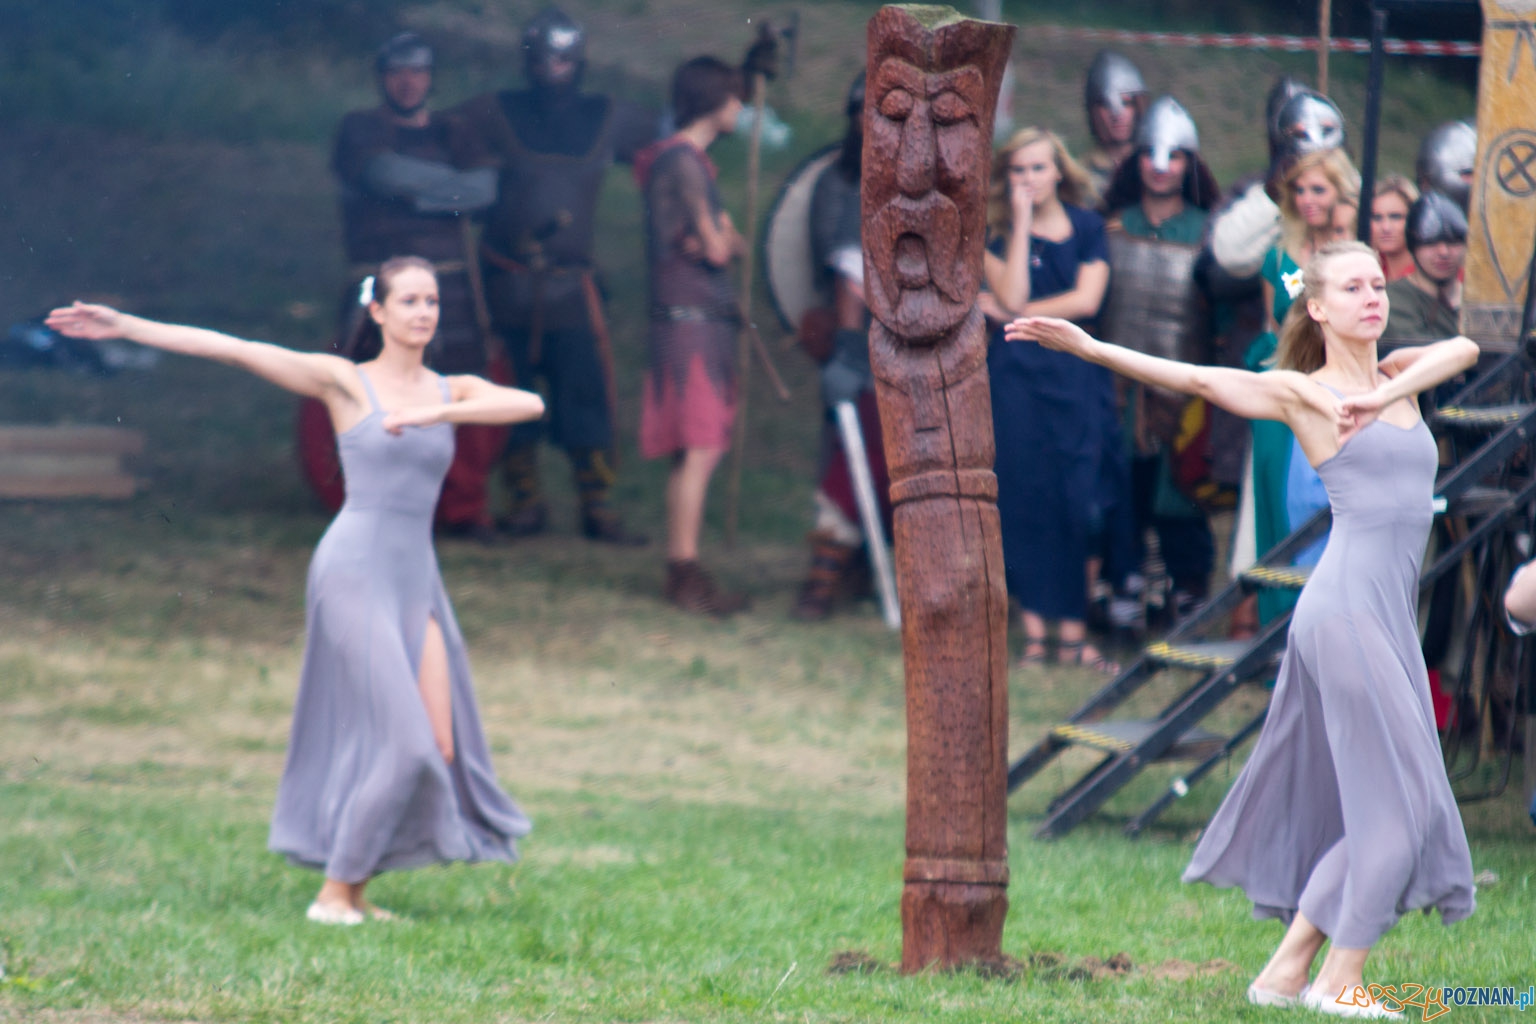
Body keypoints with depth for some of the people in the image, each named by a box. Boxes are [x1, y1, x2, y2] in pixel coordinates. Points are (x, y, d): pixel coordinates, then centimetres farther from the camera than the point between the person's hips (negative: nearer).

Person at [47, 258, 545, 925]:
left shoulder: (454, 392, 12)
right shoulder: (344, 382, 1)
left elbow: (529, 404, -7)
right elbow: (230, 349, -3)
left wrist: (438, 414, -20)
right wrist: (123, 327, -7)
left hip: (416, 582, 6)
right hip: (354, 570, -6)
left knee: (441, 748, -2)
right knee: (403, 742, -15)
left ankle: (354, 888, 12)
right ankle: (334, 891, -3)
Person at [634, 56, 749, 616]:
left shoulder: (691, 161, 20)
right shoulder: (683, 162, -13)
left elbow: (722, 245, 20)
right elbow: (717, 249, -14)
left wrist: (722, 238, -1)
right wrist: (721, 237, 6)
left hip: (707, 321, 10)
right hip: (689, 318, -10)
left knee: (696, 453, 10)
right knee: (699, 450, -11)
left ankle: (683, 571, 13)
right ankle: (685, 573, -12)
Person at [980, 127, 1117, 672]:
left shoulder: (1087, 227, 7)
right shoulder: (996, 233, 4)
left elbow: (1087, 299, -4)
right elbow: (1012, 293, -12)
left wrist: (1015, 315, -5)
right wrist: (1021, 224, -11)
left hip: (1076, 375, 1)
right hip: (1016, 376, -1)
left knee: (1077, 501, -2)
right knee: (1024, 499, -3)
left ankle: (1072, 632, 0)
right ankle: (1034, 631, 0)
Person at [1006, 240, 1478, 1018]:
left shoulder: (1399, 377, 18)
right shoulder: (1302, 393, 2)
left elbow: (1463, 349, 5)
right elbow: (1195, 378, -1)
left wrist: (1391, 393, -8)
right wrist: (1086, 348, -7)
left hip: (1390, 618, 7)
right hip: (1346, 607, -7)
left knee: (1358, 806, 7)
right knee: (1395, 796, -10)